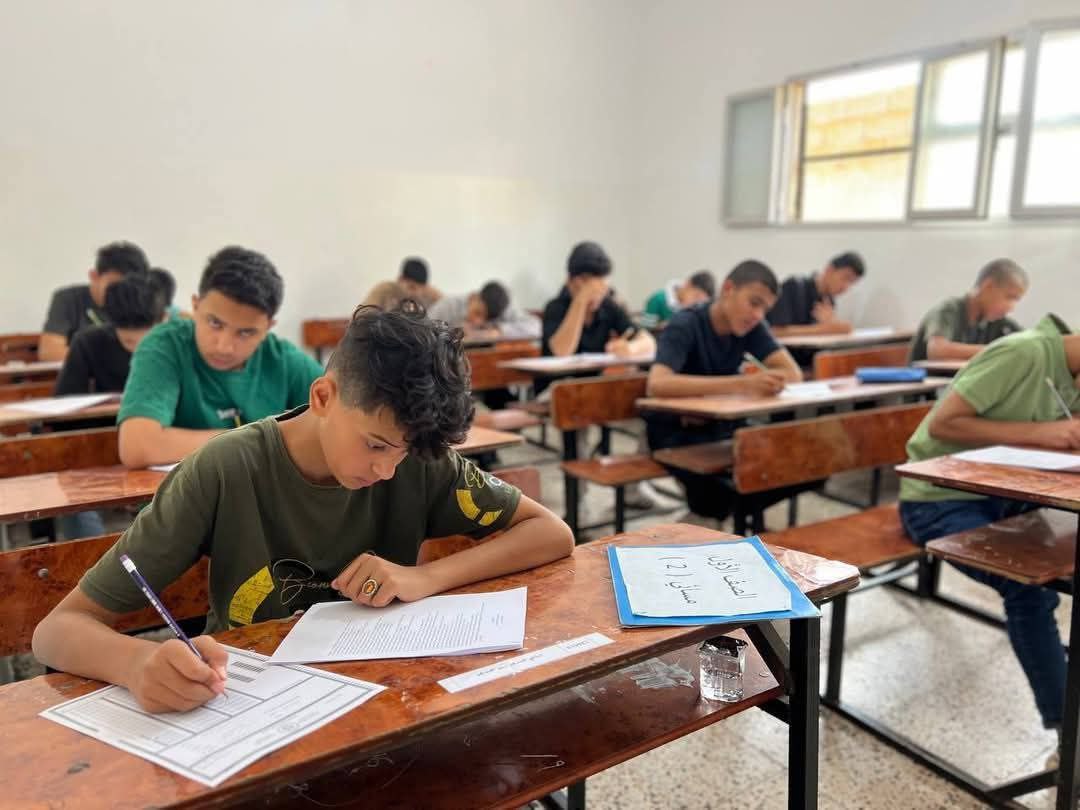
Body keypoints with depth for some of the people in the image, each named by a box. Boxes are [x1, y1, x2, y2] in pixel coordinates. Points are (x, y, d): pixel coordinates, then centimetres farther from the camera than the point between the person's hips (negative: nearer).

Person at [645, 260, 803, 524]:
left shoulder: (752, 326, -3)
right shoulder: (685, 325, -21)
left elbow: (793, 373, -12)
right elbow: (657, 384, -39)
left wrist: (755, 387, -31)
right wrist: (741, 384, -46)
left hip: (723, 426, 6)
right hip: (676, 431, -6)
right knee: (717, 489, -36)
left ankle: (736, 509, 7)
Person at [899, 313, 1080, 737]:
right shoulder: (1024, 353, -20)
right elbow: (941, 424, -24)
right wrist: (1036, 433, -23)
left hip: (1001, 494, 8)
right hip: (939, 501, -8)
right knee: (1030, 588, -27)